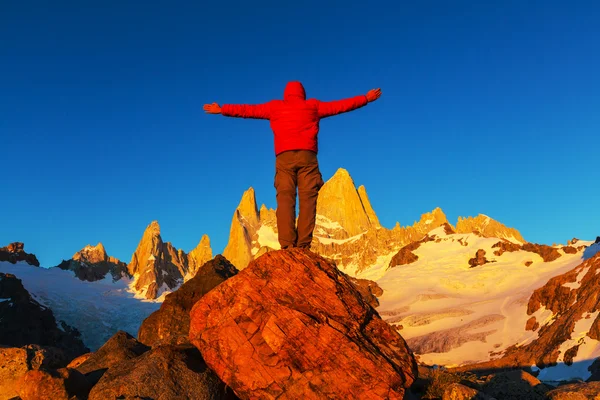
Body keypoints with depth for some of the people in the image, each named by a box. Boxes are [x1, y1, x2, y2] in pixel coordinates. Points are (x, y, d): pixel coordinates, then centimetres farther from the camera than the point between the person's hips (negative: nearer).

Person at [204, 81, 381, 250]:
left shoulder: (275, 107, 20)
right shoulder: (313, 106, 20)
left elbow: (248, 110, 25)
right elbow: (341, 105, 26)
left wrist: (222, 110, 36)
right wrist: (366, 98, 38)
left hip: (284, 157, 0)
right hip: (307, 156, 0)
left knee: (285, 199, -6)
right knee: (308, 200, -7)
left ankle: (287, 244, -21)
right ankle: (303, 245, -20)